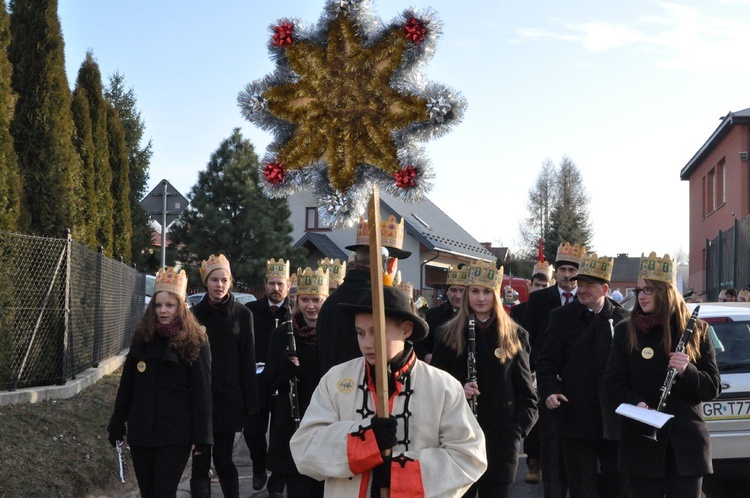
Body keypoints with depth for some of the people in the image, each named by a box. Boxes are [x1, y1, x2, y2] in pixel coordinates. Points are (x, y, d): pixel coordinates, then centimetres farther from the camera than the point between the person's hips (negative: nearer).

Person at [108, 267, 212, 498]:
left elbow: (202, 392, -8)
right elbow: (126, 386, 12)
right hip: (141, 431, 5)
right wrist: (117, 425, 9)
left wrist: (201, 436, -13)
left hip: (176, 434, -5)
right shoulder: (142, 338, 8)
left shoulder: (195, 342, -6)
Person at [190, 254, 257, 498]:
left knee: (223, 459, 4)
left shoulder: (242, 314, 1)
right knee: (201, 461, 1)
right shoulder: (195, 314, 3)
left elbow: (248, 361, 0)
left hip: (229, 398, -1)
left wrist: (250, 402, -3)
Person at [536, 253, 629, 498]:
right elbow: (546, 362, 1)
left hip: (614, 420, 1)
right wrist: (549, 391, -16)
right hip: (577, 419, -1)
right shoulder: (562, 317, 3)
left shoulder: (623, 318, 3)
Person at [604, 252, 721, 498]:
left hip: (685, 440, 0)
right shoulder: (625, 331, 7)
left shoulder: (695, 330, 6)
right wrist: (635, 404, -17)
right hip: (641, 439, 0)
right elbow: (613, 381, 3)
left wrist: (687, 371, -16)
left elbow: (713, 387, 4)